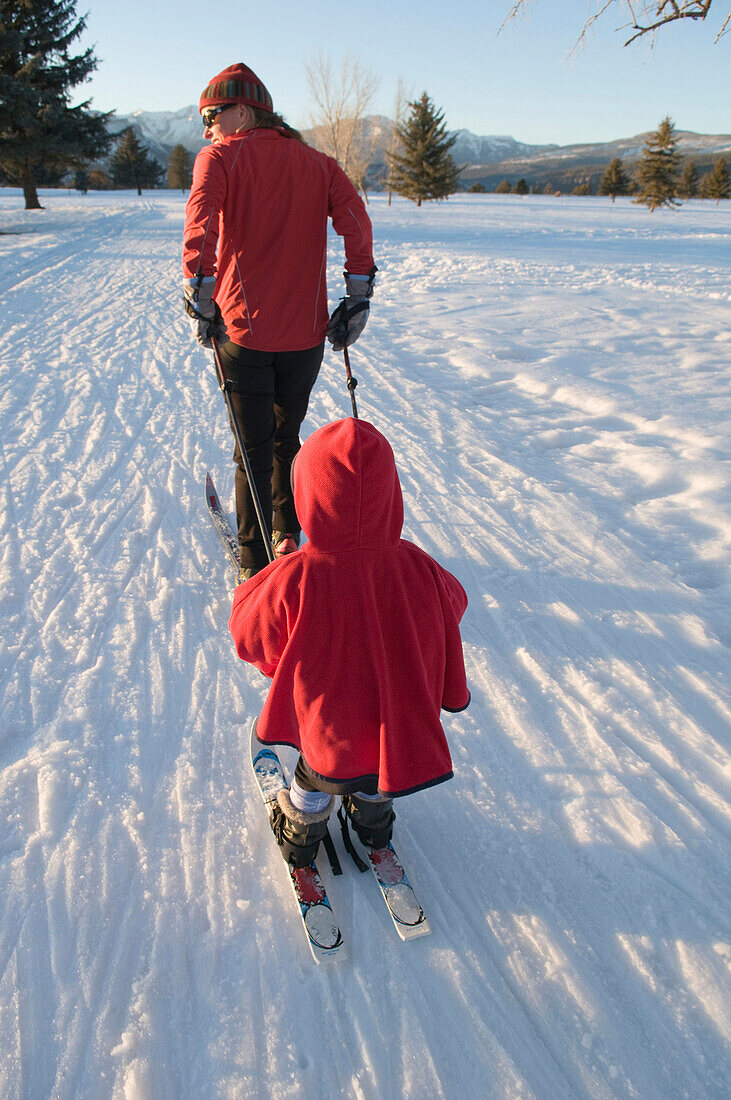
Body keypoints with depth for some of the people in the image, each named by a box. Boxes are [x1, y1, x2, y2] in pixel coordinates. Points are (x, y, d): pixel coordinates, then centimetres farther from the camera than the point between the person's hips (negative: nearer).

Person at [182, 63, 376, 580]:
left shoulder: (220, 157, 1)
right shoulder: (314, 161, 13)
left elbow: (201, 221, -19)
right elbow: (354, 215, -2)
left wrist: (200, 298, -21)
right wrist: (359, 297, -3)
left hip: (245, 330, -4)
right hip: (306, 333, 4)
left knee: (254, 450, 6)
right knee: (286, 438, 22)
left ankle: (256, 563, 13)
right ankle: (287, 534, 34)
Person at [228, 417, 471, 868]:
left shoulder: (292, 581, -32)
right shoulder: (417, 569, -23)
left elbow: (250, 636, -13)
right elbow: (452, 607, -1)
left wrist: (257, 587, 4)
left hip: (332, 740, -2)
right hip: (402, 735, 3)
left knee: (315, 782, 31)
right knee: (376, 784, 35)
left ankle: (301, 836, 58)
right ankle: (374, 825, 63)